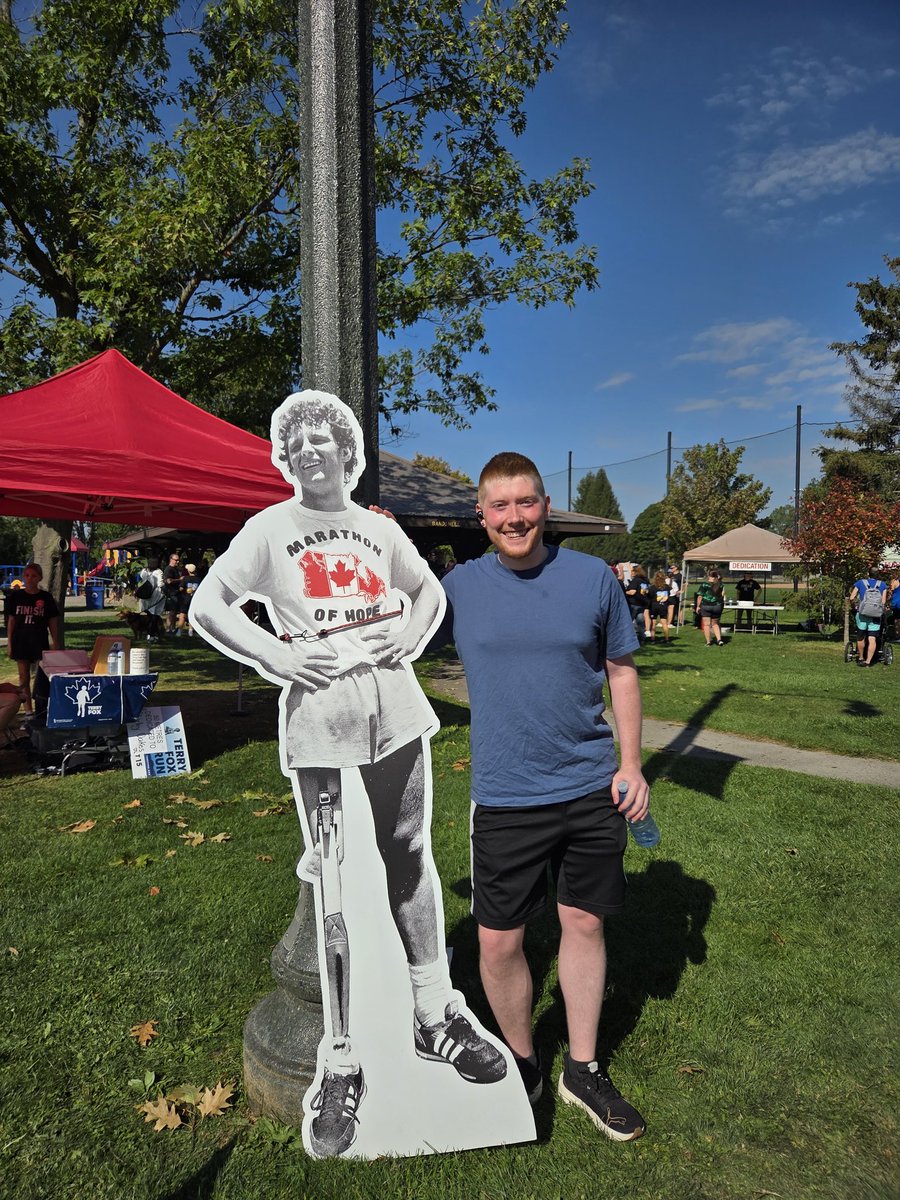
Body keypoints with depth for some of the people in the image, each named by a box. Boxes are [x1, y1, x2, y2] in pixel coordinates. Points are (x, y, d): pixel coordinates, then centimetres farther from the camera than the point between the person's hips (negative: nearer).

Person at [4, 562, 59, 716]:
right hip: (21, 641, 2)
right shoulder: (16, 596, 3)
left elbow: (52, 623, 3)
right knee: (24, 677, 6)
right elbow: (11, 621, 5)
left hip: (40, 642, -1)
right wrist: (9, 643, 2)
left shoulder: (46, 598, -1)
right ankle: (28, 710, 13)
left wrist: (55, 645, 0)